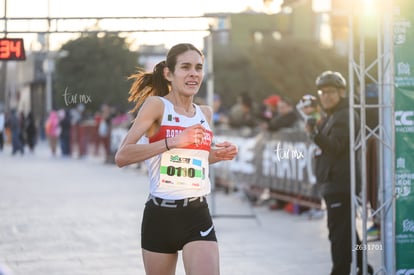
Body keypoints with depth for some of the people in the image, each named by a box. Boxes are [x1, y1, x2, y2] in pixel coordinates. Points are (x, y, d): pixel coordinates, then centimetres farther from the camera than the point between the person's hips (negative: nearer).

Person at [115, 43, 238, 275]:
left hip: (198, 215, 3)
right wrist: (173, 141, -23)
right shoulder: (156, 105, -6)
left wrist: (218, 155, 8)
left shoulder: (206, 113, 11)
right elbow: (122, 156, -17)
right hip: (160, 215, -3)